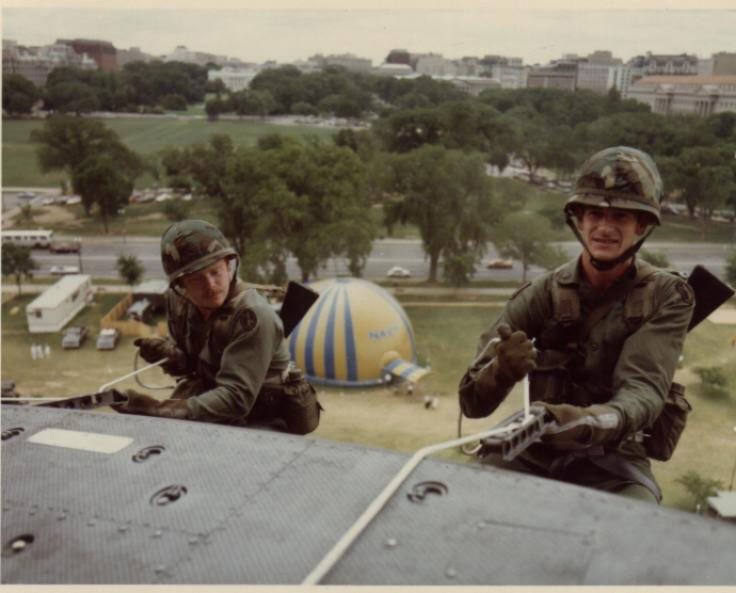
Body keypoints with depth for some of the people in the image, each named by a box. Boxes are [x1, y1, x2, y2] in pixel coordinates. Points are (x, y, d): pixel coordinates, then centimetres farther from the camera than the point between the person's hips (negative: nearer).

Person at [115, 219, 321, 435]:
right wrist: (169, 354, -15)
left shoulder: (252, 315, -28)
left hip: (264, 423, -6)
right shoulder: (178, 300, -6)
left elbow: (236, 398, -31)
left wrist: (160, 410, -36)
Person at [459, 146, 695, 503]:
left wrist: (585, 422, -44)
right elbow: (473, 402, -10)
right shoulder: (542, 293, -6)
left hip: (613, 463, 0)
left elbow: (645, 391, -22)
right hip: (533, 452, 1)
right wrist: (500, 371, -33)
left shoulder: (667, 297, -6)